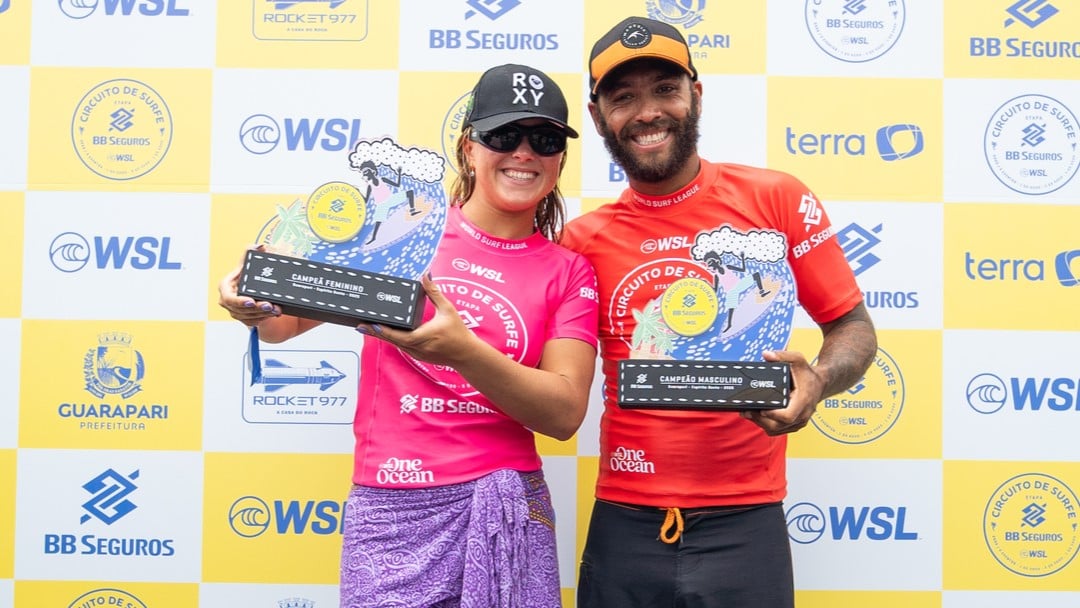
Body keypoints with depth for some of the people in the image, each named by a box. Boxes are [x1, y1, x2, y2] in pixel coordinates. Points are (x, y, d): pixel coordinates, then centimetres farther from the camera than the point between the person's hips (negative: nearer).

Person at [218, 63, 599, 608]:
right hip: (388, 516, -1)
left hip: (504, 515, 1)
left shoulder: (570, 272, 4)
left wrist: (462, 351, -22)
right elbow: (291, 320, 6)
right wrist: (257, 305, -18)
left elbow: (565, 413, -7)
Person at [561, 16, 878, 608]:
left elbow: (853, 328, 4)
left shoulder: (777, 199, -1)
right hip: (624, 526, 1)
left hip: (745, 524, -1)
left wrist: (817, 380, -16)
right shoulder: (583, 239, 2)